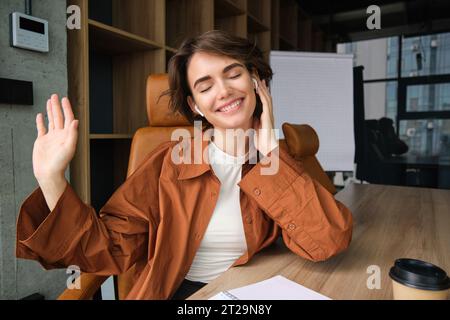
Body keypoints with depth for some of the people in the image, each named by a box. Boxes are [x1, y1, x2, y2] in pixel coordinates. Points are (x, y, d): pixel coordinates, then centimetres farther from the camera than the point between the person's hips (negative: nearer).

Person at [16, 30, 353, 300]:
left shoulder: (287, 162, -2)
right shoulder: (169, 163, -4)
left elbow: (329, 241, -17)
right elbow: (112, 248, -4)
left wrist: (271, 150, -16)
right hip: (177, 293, 0)